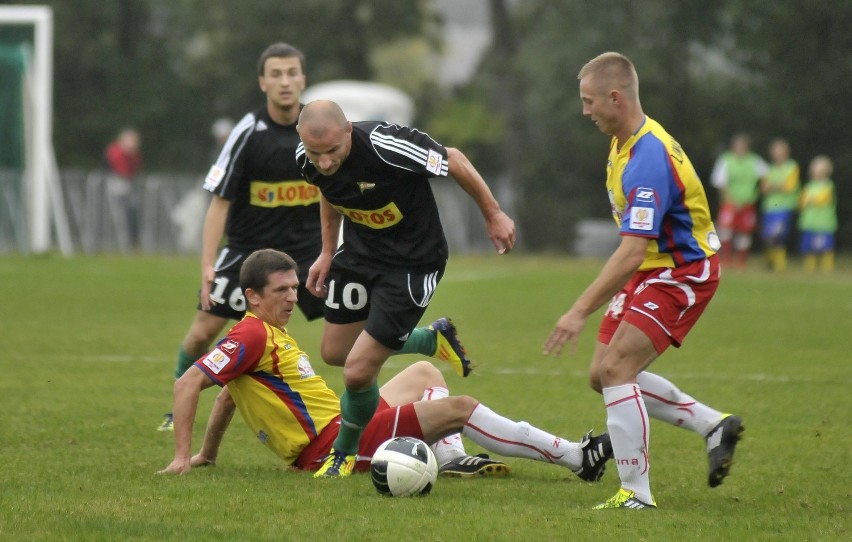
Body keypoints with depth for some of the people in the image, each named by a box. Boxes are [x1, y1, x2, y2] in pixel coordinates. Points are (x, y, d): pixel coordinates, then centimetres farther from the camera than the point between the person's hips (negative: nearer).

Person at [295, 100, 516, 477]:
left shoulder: (384, 147, -35)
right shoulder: (309, 161, -15)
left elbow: (453, 160, -18)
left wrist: (493, 214, -8)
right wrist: (327, 254, 13)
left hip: (413, 263, -7)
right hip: (359, 253, 7)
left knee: (358, 372, -10)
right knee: (334, 352, 19)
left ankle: (345, 453, 21)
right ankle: (433, 340, 42)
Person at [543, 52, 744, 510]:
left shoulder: (649, 159, -28)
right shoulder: (625, 142, 4)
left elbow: (632, 252, -33)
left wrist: (581, 310, -33)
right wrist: (607, 292, 24)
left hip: (683, 273, -10)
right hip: (651, 270, 10)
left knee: (616, 369, -19)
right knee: (603, 375, 8)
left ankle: (636, 493, -14)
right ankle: (714, 425, 18)